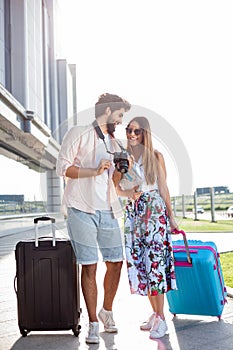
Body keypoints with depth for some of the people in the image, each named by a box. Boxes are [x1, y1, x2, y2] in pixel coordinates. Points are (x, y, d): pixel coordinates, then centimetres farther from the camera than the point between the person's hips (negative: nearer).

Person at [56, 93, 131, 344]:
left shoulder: (113, 143, 21)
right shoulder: (78, 134, 0)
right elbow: (62, 167, -9)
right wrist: (95, 171, -16)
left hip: (107, 211, 6)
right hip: (82, 208, -6)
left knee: (116, 262, 7)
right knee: (89, 267, -4)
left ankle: (107, 311, 29)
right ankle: (93, 324, 7)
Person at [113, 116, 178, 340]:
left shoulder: (155, 156, 2)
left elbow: (163, 188, 3)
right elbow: (117, 187, 9)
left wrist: (171, 217, 2)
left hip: (155, 210, -4)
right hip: (133, 212, 4)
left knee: (154, 261, -9)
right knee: (138, 261, 4)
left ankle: (161, 318, -5)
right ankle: (155, 313, 16)